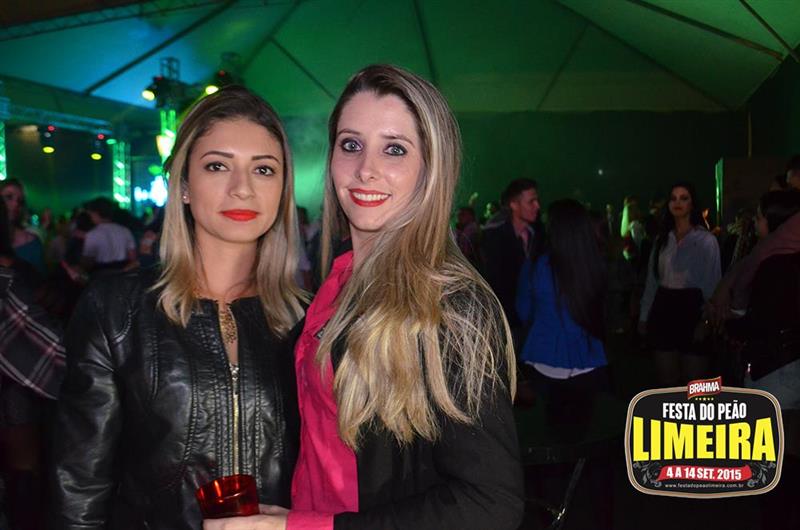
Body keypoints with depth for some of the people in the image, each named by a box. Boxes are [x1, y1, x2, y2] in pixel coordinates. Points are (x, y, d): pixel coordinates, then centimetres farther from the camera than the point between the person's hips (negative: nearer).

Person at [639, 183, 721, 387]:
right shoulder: (662, 239, 10)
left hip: (691, 309, -4)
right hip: (663, 309, 4)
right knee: (667, 380, 10)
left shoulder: (706, 240, -4)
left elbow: (712, 283, -6)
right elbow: (652, 280, 11)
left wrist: (706, 320, -15)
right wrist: (644, 316, 8)